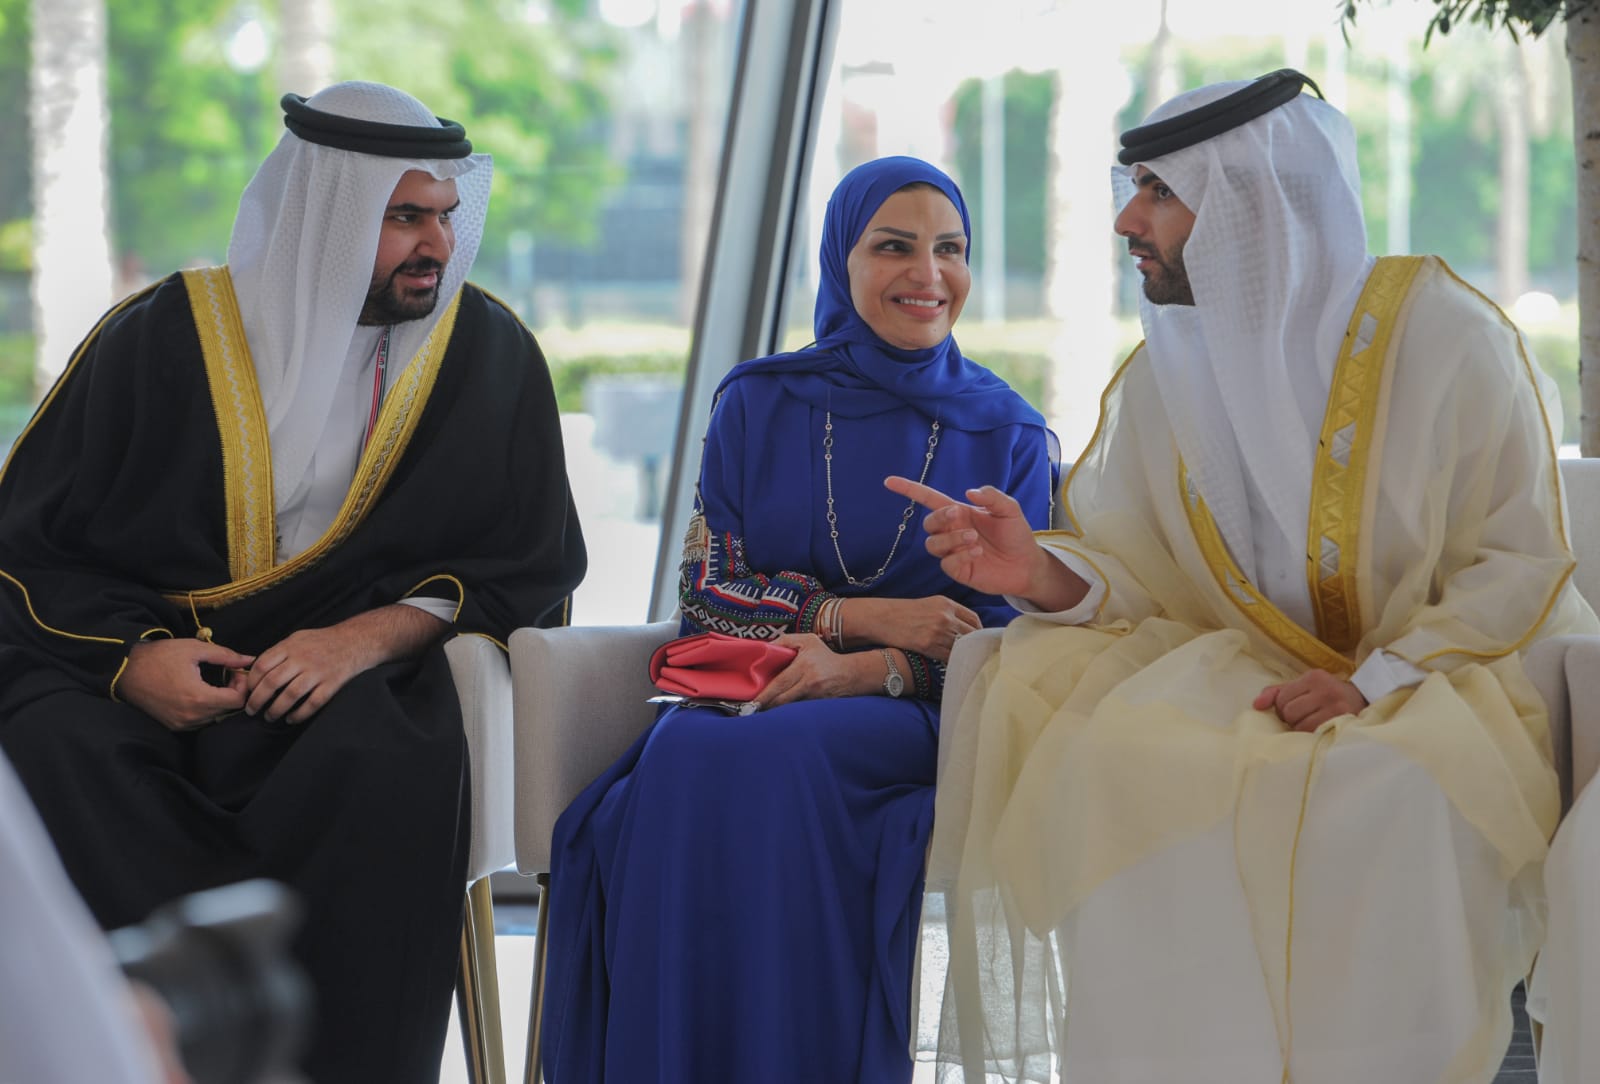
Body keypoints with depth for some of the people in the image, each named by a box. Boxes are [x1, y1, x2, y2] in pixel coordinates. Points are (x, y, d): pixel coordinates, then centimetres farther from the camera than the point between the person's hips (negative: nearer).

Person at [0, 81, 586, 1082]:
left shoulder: (488, 354, 6)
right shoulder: (164, 338, 3)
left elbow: (531, 561, 4)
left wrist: (370, 637, -14)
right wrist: (134, 655, -14)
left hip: (353, 668, 0)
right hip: (142, 667, 0)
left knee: (391, 766, -36)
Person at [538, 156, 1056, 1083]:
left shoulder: (1007, 432, 8)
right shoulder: (759, 406, 13)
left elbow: (1009, 638, 2)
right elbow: (707, 590, 7)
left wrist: (867, 669, -16)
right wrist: (858, 614, -8)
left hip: (919, 719, -2)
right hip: (753, 692, 2)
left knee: (765, 763, -35)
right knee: (683, 758, -34)